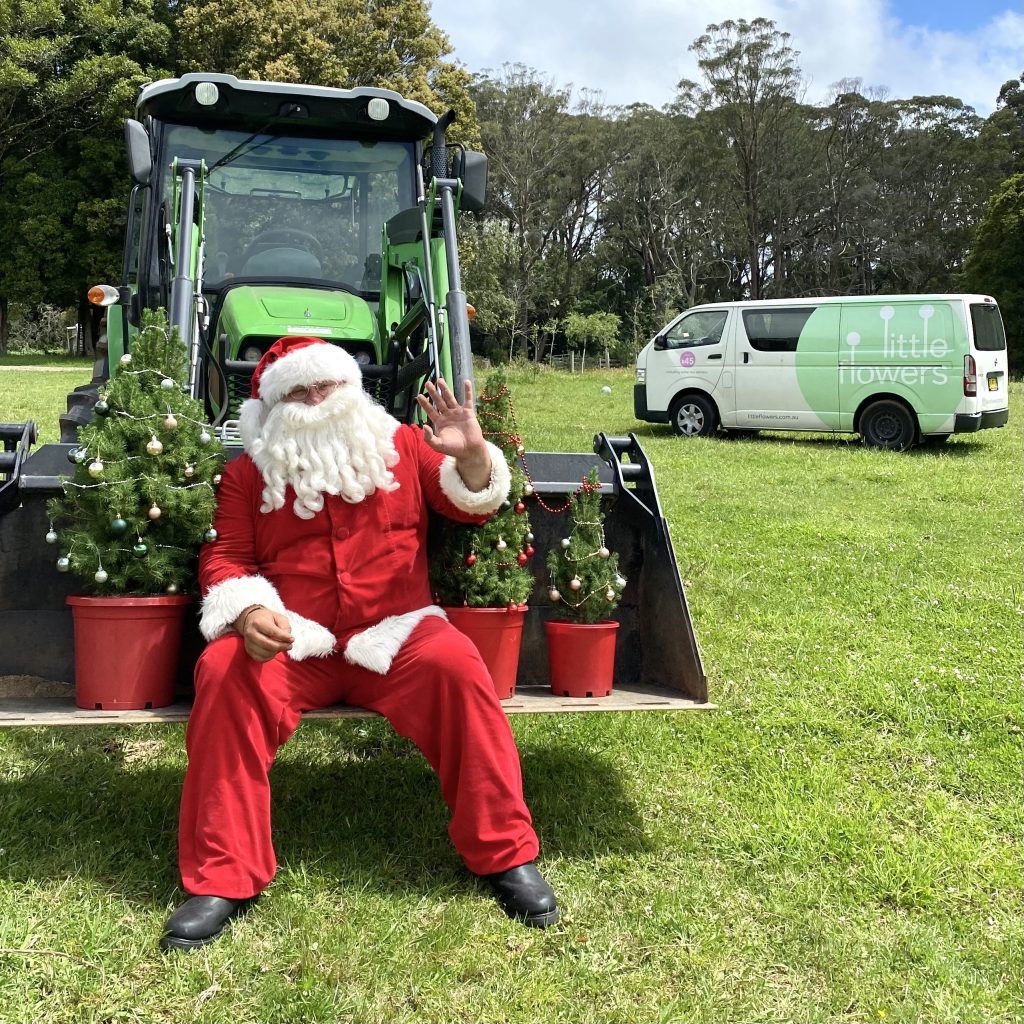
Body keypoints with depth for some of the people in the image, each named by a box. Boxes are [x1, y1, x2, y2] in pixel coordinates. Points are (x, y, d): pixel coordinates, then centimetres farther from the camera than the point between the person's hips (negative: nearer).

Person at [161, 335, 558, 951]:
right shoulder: (249, 473, 11)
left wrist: (471, 456, -16)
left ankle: (507, 855, -17)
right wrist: (248, 611, -16)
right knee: (224, 675, -29)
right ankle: (223, 879, -19)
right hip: (289, 644, 1)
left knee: (456, 666, -31)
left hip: (394, 634, 0)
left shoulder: (401, 445, 11)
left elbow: (472, 507, 8)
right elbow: (224, 558, 7)